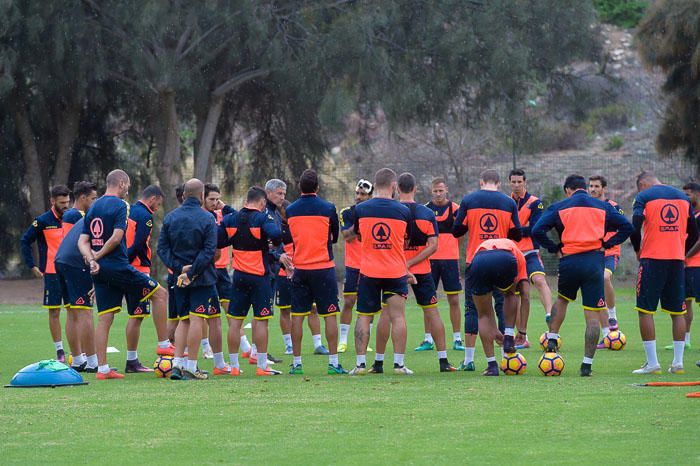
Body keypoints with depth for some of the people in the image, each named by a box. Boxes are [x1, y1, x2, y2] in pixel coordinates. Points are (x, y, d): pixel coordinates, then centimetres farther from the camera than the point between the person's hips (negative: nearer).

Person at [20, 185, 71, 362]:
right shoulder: (43, 221, -5)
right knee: (54, 312, 0)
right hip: (52, 273, -3)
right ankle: (59, 351, 5)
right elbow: (25, 242, 0)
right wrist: (33, 266, -4)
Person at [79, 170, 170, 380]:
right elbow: (116, 237, -18)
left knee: (105, 318, 6)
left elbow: (82, 241, 8)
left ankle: (102, 368, 4)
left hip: (100, 271, 7)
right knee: (160, 294, 5)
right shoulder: (120, 205, -7)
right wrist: (98, 256, -7)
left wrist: (92, 259, -7)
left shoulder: (93, 208, 15)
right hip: (117, 266, -7)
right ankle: (163, 344, 5)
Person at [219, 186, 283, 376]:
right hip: (259, 276, -4)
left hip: (239, 275, 4)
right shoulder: (262, 218, -10)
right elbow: (275, 234, -26)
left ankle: (234, 366, 9)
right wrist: (275, 244, -5)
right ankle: (261, 366, 0)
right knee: (260, 321, 0)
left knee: (235, 321, 7)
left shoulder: (229, 219, 5)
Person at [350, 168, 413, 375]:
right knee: (398, 317, 1)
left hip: (368, 272, 0)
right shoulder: (403, 211, -3)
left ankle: (360, 363, 2)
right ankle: (399, 363, -3)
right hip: (396, 272, 0)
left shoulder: (360, 209, -3)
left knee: (364, 317, 6)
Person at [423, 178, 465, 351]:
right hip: (430, 258, 1)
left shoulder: (455, 208, 2)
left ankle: (457, 339, 5)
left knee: (454, 300, 0)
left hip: (450, 258, -1)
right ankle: (428, 340, 6)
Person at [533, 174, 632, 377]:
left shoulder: (559, 207, 9)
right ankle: (587, 363, -1)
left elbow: (537, 230, -1)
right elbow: (626, 227, 9)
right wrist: (606, 244, 9)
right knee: (592, 315, 1)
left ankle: (552, 339, 21)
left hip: (569, 261, 0)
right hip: (594, 261, 0)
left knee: (562, 299, 30)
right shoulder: (603, 207, 14)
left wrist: (555, 249, 7)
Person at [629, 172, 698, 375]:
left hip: (653, 259, -5)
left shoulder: (644, 196, -2)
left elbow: (635, 227, -13)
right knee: (678, 312, 10)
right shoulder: (683, 197, 13)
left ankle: (652, 363, -4)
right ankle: (678, 363, 7)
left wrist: (638, 251, 3)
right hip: (677, 260, 5)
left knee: (645, 310, 1)